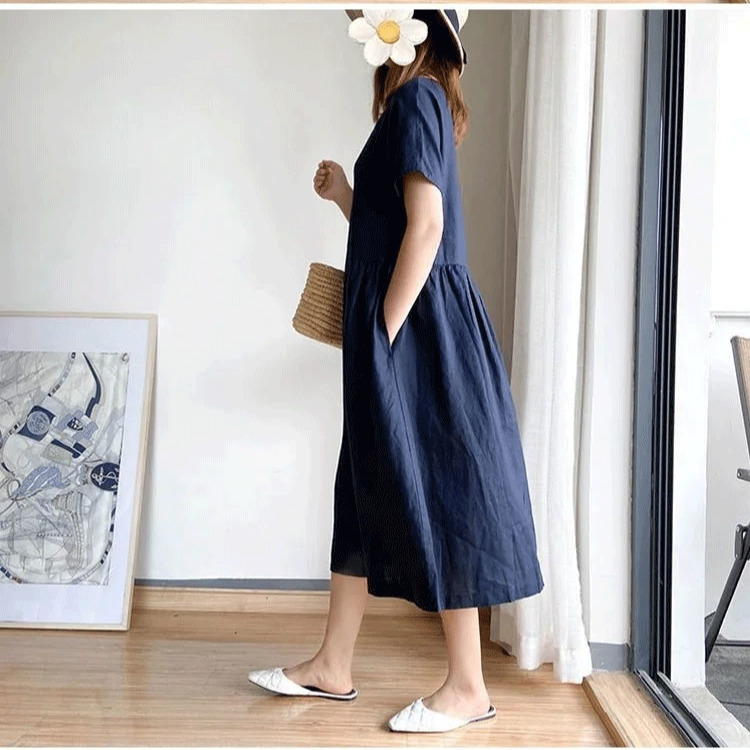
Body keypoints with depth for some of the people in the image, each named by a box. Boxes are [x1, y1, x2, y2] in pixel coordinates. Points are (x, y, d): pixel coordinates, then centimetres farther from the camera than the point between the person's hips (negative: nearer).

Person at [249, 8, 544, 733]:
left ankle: (467, 686, 10)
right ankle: (332, 666, 24)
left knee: (434, 492, -4)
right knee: (366, 489, 12)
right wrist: (344, 195, 15)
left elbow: (426, 224, -19)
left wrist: (387, 331, -18)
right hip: (397, 330, 10)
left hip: (417, 330, -10)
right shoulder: (415, 103, 21)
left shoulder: (417, 96, -8)